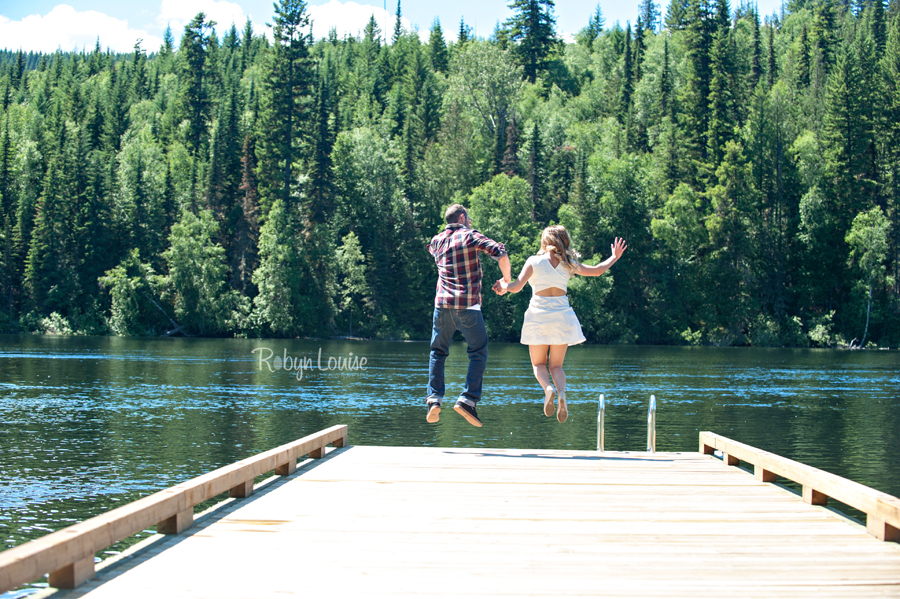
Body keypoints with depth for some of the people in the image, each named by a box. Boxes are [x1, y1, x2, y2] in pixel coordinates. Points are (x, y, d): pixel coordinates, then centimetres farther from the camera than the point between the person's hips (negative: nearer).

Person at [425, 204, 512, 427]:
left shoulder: (437, 240, 15)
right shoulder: (470, 236, 0)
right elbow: (500, 252, -14)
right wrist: (507, 277, 1)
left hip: (443, 304, 4)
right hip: (468, 306, -4)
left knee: (438, 353, 17)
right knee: (478, 353, 8)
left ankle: (434, 399, 1)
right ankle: (468, 400, -6)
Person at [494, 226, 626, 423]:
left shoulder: (534, 261, -5)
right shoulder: (568, 264, 4)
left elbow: (517, 287, -11)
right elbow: (597, 270, 15)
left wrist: (503, 285, 10)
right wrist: (614, 257, 31)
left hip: (538, 315, -2)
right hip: (562, 316, 2)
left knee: (538, 364, 12)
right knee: (556, 365, 11)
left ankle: (547, 388, -20)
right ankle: (562, 393, -20)